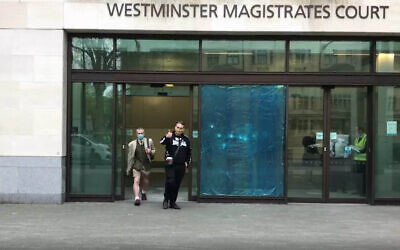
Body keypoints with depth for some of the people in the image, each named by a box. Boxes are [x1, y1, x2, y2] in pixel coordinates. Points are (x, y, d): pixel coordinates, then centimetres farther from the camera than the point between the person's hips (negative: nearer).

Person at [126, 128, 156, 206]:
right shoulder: (132, 144, -1)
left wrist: (150, 151, -13)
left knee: (145, 181, 17)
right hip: (136, 165, -2)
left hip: (146, 165, 2)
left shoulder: (149, 141, 1)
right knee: (136, 181, -16)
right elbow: (130, 156, 6)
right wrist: (129, 168, 8)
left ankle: (143, 192, 46)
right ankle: (136, 198, -17)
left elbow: (154, 151, 13)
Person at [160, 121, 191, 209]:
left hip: (181, 166, 4)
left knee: (177, 185, 6)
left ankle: (173, 202, 16)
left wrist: (187, 162, 13)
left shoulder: (186, 140, 12)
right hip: (170, 165, -4)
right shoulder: (170, 137, -2)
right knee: (170, 182, -15)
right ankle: (166, 199, 5)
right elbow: (161, 142, -22)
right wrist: (166, 137, -42)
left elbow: (189, 152, 24)